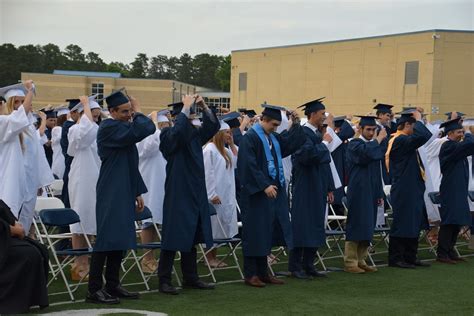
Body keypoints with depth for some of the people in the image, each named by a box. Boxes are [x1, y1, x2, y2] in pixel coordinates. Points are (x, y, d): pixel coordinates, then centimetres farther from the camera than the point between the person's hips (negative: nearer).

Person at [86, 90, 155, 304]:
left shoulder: (124, 129, 17)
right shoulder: (109, 128, -12)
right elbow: (144, 130, -25)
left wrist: (137, 192, 17)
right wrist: (138, 113, -7)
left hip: (124, 194, 9)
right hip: (111, 194, -9)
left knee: (120, 240, 10)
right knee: (108, 238, -9)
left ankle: (112, 285, 17)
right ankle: (94, 290, -4)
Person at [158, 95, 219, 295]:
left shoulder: (195, 134, 11)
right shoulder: (169, 136, -10)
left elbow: (213, 126, 11)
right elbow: (178, 130, -30)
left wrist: (204, 107, -3)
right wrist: (186, 107, -24)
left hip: (195, 194, 7)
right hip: (177, 194, -7)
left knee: (191, 237, 13)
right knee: (174, 237, -4)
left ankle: (191, 278, 21)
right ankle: (164, 280, 3)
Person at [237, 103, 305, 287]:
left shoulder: (274, 138, 14)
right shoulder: (249, 138, -12)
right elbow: (249, 166, -19)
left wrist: (295, 124, 7)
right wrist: (264, 186, -23)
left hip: (274, 191, 8)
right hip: (256, 194, -8)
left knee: (267, 233, 11)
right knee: (255, 233, -3)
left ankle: (262, 272, 18)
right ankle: (251, 274, 4)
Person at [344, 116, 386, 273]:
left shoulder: (374, 145, 17)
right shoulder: (354, 145, -6)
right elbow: (366, 153, -29)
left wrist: (380, 193, 15)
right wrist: (379, 139, -15)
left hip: (371, 192, 8)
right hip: (358, 192, -8)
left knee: (367, 227, 8)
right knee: (357, 225, -6)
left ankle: (360, 260, 14)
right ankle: (350, 262, -2)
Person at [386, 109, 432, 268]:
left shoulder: (404, 140, 15)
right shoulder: (400, 140, -17)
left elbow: (425, 136, 28)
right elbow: (423, 136, -30)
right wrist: (418, 120, -15)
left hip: (412, 189, 11)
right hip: (404, 191, -11)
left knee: (414, 224, 13)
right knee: (402, 224, -5)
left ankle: (410, 257, 21)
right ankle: (395, 258, 2)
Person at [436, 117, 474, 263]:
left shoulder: (455, 146, 16)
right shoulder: (448, 146, -15)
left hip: (458, 191, 10)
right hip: (450, 191, -10)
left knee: (456, 223, 12)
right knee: (449, 223, -7)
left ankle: (450, 252, 19)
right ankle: (442, 254, -2)